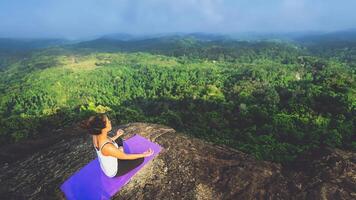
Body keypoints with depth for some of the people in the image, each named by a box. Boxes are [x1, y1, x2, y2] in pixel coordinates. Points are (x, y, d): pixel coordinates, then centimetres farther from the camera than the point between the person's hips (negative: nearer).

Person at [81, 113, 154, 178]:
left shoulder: (96, 136, -19)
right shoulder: (108, 147, -42)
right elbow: (125, 157, -26)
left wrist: (117, 136, 14)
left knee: (119, 140, 21)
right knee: (141, 159, 0)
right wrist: (144, 154, -19)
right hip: (113, 171, -7)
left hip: (104, 164, 7)